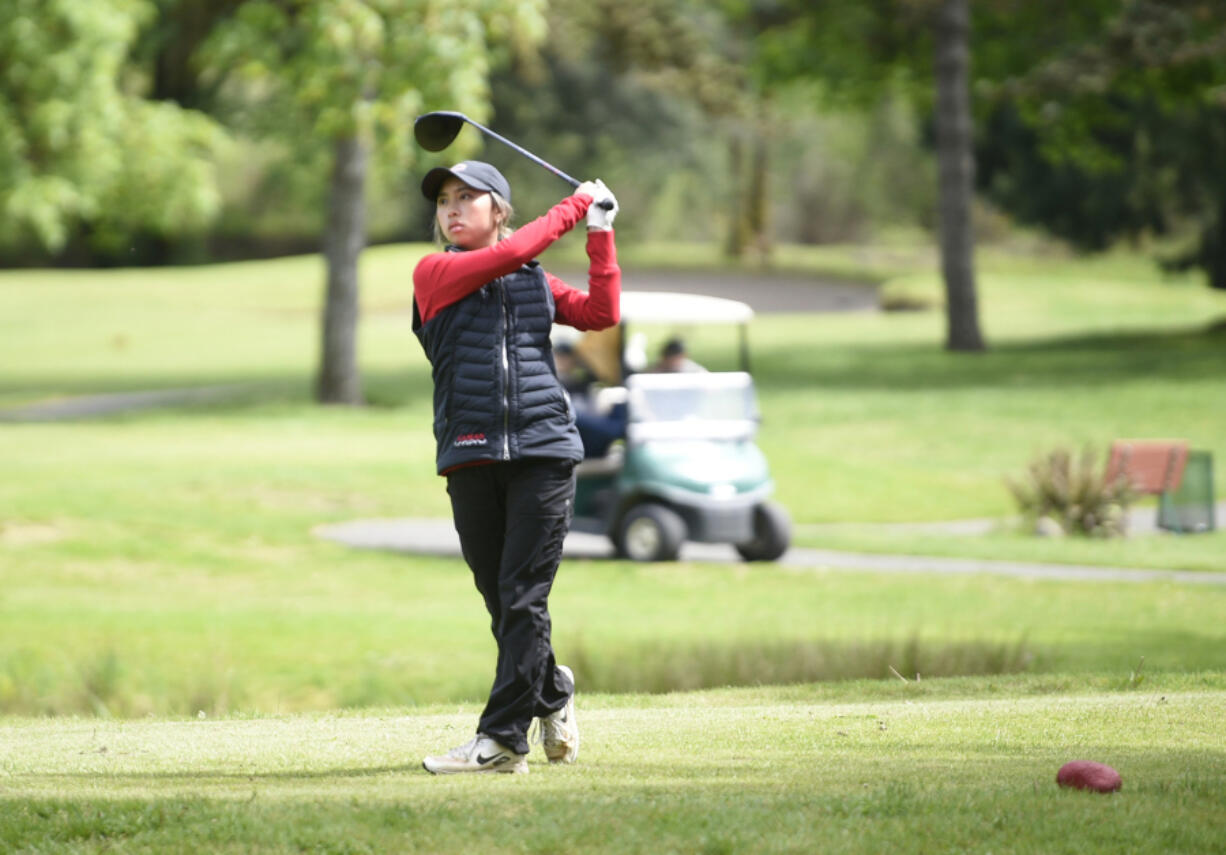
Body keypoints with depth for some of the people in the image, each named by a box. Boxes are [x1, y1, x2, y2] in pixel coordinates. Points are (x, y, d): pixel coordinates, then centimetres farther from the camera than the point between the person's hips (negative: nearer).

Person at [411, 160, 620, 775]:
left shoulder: (536, 282, 16)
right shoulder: (434, 273, 5)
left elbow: (601, 313, 6)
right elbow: (510, 252, -7)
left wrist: (600, 234, 4)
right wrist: (575, 207, 3)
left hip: (543, 451, 0)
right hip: (471, 457, 0)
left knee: (524, 599, -9)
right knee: (501, 603, 6)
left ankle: (502, 738, -11)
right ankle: (552, 695, 31)